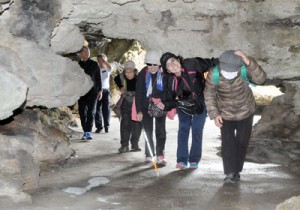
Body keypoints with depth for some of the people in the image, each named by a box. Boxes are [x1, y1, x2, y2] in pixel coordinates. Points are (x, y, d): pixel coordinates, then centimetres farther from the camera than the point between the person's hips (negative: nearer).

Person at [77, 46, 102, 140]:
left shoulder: (94, 64, 6)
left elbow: (98, 78, 10)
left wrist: (100, 90, 6)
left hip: (92, 91, -1)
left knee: (91, 111, -7)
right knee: (82, 112, 1)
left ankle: (88, 132, -7)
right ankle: (85, 132, 10)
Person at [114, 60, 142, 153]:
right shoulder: (122, 77, -10)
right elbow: (116, 79, 13)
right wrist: (120, 87, 0)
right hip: (126, 103, 2)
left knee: (137, 124, 4)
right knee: (125, 123, -5)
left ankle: (135, 145, 14)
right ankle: (124, 145, -3)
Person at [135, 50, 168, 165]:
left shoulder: (164, 73, -10)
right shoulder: (143, 74, -8)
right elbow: (138, 93, -6)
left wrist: (163, 102, -25)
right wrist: (139, 111, -9)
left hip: (160, 105, -1)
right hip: (146, 106, 1)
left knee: (160, 131, -5)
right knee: (148, 131, 7)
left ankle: (160, 155, -3)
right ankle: (149, 155, 17)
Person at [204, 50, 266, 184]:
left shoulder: (244, 70, -30)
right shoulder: (214, 74, -26)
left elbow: (261, 79, -46)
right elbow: (209, 95, -11)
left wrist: (249, 62, -58)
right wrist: (214, 114, -14)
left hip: (245, 113, 0)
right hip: (225, 115, 0)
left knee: (241, 143, 12)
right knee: (227, 144, -9)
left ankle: (236, 171, 30)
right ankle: (230, 173, 1)